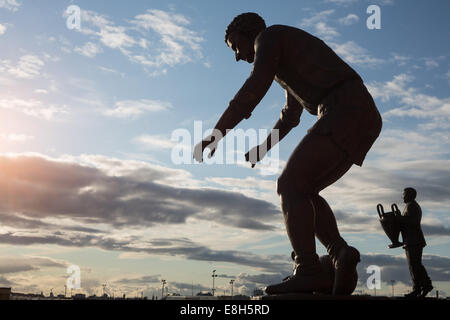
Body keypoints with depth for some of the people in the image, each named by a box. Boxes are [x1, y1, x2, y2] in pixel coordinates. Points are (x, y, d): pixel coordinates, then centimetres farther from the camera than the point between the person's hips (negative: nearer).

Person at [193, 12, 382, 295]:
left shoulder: (269, 36, 4)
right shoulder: (288, 60, 32)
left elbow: (254, 89, -12)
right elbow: (290, 116, 41)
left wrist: (216, 134, -10)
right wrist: (261, 150, 45)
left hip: (346, 112, -9)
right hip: (364, 122, 9)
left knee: (291, 185, -11)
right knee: (304, 191, 11)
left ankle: (309, 271, -18)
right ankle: (341, 253, -6)